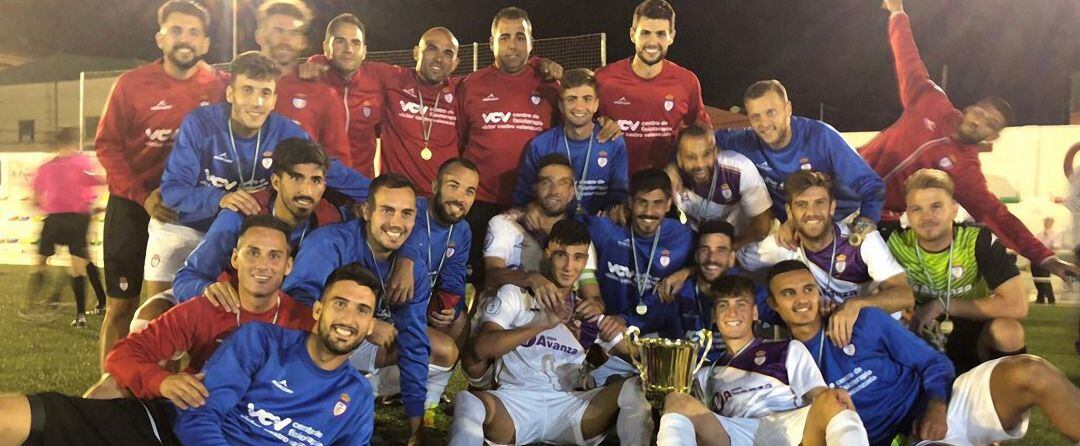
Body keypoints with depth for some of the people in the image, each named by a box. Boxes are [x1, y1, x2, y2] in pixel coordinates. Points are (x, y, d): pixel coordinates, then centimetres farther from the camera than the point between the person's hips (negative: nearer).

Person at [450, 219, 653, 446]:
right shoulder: (514, 295, 8)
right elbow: (481, 348, -8)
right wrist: (543, 323, -16)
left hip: (566, 405, 4)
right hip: (516, 401, -3)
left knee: (634, 389, -18)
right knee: (470, 402, -37)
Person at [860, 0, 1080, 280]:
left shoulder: (967, 170, -9)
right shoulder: (933, 106, -3)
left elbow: (996, 215, -11)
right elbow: (910, 63, 5)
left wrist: (1044, 258, -19)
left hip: (881, 219, -2)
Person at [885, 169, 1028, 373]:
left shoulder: (979, 241, -20)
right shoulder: (897, 243, -14)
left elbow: (1017, 305, -26)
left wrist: (942, 306, -25)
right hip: (924, 338, 2)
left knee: (1006, 330, -31)